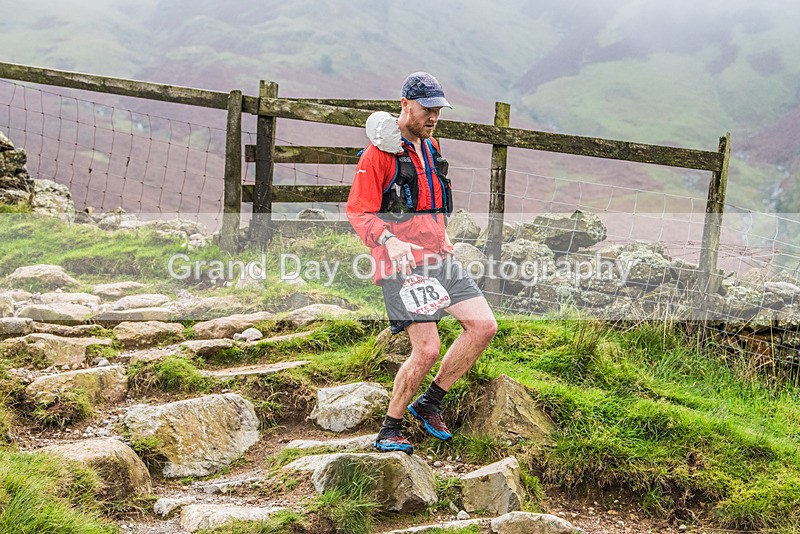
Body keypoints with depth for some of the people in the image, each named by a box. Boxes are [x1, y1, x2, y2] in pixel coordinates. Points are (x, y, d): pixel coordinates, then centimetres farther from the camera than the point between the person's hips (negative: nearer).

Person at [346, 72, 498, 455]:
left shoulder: (431, 147, 19)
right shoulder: (380, 153, -6)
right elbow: (358, 212, -11)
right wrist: (390, 241, -27)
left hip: (439, 257, 8)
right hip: (402, 262, -8)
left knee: (483, 326, -3)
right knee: (427, 350, -13)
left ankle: (430, 402, 12)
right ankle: (389, 431, 6)